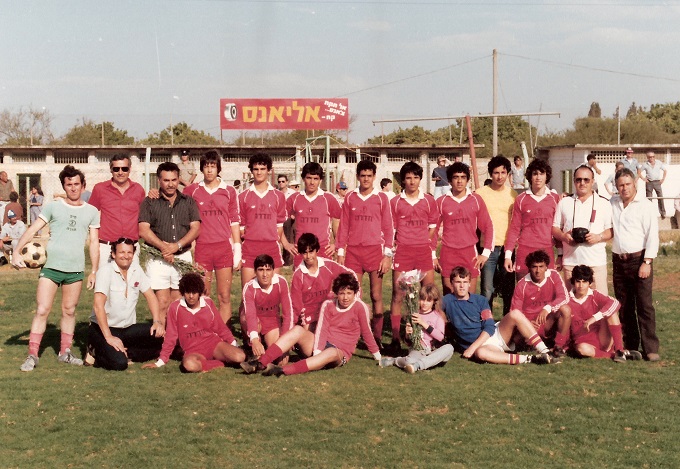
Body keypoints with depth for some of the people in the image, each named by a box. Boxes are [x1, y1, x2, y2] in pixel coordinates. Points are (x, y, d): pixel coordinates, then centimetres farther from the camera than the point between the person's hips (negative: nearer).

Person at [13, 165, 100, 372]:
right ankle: (32, 355, -1)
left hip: (75, 269, 2)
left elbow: (94, 243, 9)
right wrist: (17, 250, -14)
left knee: (69, 311, 9)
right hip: (51, 267, -2)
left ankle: (65, 352, 21)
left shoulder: (91, 211, 8)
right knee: (42, 310, -5)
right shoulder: (53, 207, 4)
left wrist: (94, 271, 6)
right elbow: (32, 230, -1)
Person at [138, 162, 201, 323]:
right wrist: (163, 248, -17)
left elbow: (195, 228, 2)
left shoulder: (188, 202, 11)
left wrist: (177, 246, -13)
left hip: (183, 257, 2)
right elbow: (143, 231, -6)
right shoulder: (149, 202, 4)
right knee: (162, 304, -6)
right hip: (158, 260, -2)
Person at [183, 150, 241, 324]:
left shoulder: (229, 191, 7)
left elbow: (235, 221, 7)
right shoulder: (192, 190, 7)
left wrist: (237, 250, 2)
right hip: (201, 248, 0)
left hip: (224, 247, 0)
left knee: (224, 297, 1)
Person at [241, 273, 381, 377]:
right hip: (321, 344, 4)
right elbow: (321, 329, -6)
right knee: (298, 330, -24)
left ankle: (283, 370, -56)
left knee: (331, 352, -41)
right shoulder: (328, 305, 4)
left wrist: (378, 356, 4)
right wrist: (317, 352, -20)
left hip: (340, 353, -4)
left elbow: (366, 333, 1)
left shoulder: (360, 307, -6)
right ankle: (260, 363, -36)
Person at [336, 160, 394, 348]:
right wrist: (340, 253, 4)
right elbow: (343, 226, 10)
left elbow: (388, 227, 3)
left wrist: (388, 255, -4)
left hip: (375, 250, -1)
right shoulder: (350, 198, 8)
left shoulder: (381, 198, 4)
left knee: (376, 296, 2)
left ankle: (377, 338, 7)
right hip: (353, 251, 1)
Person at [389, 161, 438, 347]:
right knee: (398, 295, 1)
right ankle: (395, 336, 5)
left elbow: (433, 227, 9)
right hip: (402, 251, -1)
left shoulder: (429, 200, 6)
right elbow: (390, 229, 7)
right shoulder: (395, 202, 5)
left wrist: (433, 252, 4)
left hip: (424, 251, 1)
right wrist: (392, 248, -2)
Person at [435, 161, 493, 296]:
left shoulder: (476, 200, 4)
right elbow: (433, 229, 8)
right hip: (448, 255, 0)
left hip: (470, 254, 0)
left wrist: (486, 253, 0)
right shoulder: (441, 202, 3)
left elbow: (488, 227, 7)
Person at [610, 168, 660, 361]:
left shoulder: (645, 205, -4)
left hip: (639, 260, -5)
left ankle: (651, 348, -6)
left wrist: (647, 262, -15)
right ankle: (630, 345, 17)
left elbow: (652, 235, -8)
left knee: (644, 305, -7)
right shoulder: (612, 203, 11)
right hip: (619, 261, 5)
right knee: (624, 306, 8)